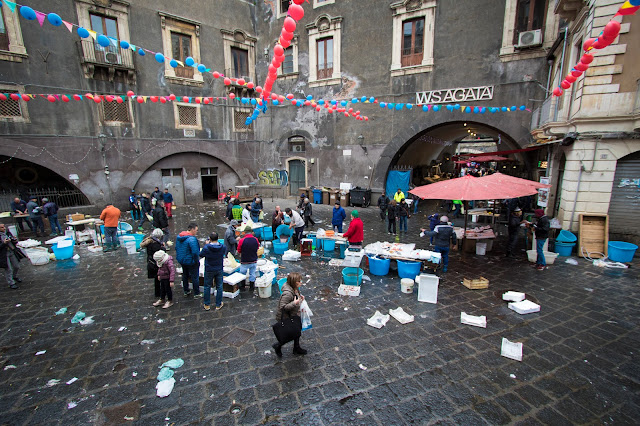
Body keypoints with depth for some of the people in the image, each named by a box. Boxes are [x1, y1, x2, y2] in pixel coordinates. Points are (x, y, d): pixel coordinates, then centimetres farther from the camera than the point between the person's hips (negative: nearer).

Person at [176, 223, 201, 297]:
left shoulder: (179, 237, 2)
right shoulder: (192, 239, -27)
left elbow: (176, 248, 12)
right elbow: (195, 252, -30)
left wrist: (179, 257, 19)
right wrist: (197, 261, -16)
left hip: (181, 260, 8)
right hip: (191, 261, -8)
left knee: (185, 275, 23)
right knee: (195, 277, 6)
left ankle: (186, 291, 36)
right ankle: (196, 294, 16)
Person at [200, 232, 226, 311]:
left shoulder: (206, 248, -22)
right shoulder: (222, 247, -15)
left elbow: (201, 255, -3)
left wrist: (206, 245, 1)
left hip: (209, 270, -1)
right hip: (219, 270, 2)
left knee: (207, 287, 16)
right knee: (219, 287, 14)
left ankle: (207, 305, 28)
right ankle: (218, 305, 24)